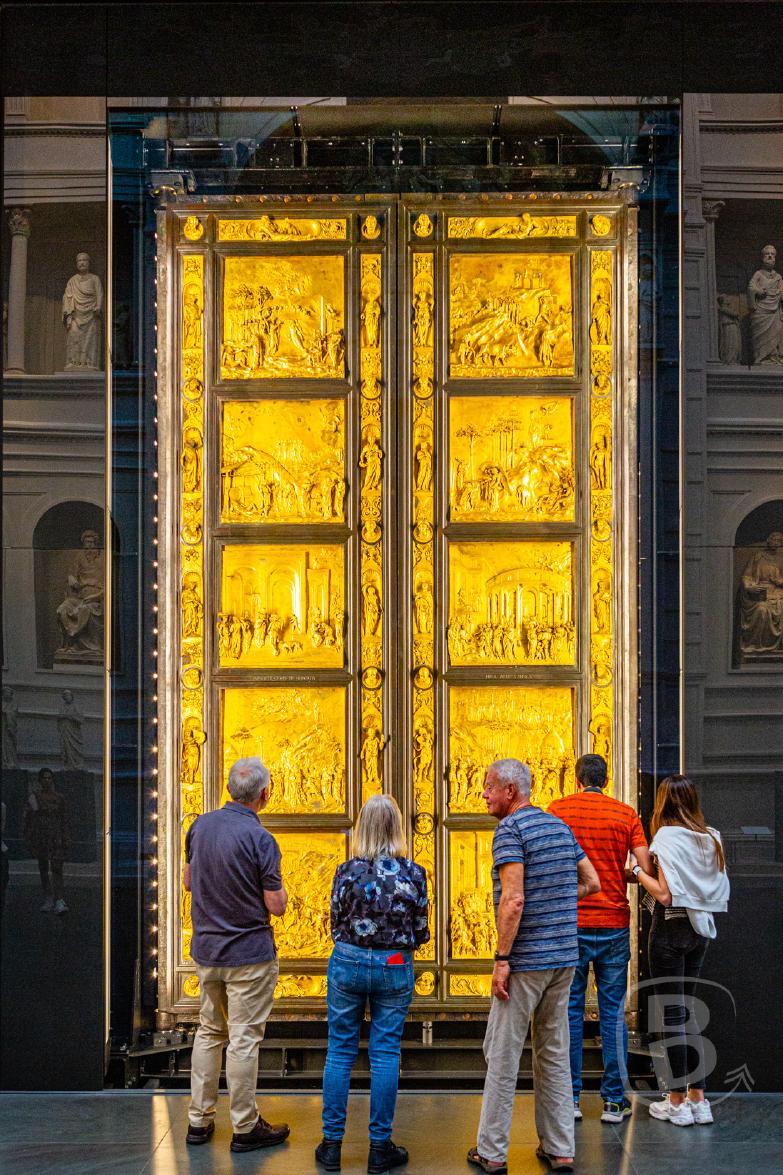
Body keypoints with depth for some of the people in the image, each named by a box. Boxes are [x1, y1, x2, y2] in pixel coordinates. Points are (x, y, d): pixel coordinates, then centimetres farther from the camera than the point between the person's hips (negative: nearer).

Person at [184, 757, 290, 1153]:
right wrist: (275, 886, 4)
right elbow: (276, 905, -15)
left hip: (205, 949, 6)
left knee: (209, 1031, 17)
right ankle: (245, 1128, 9)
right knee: (244, 1039, 1)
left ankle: (199, 1120, 22)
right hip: (248, 953, -6)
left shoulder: (201, 826, 1)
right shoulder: (260, 839, -19)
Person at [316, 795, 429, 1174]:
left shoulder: (347, 872, -8)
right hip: (395, 968, 0)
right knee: (385, 1054, 7)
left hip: (349, 962, 0)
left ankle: (332, 1143, 14)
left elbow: (336, 926, 0)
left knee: (340, 1052, 9)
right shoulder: (413, 874, -7)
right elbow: (421, 934, -1)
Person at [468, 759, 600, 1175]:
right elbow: (592, 883, 18)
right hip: (564, 957, 7)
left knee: (502, 1055, 2)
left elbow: (513, 900, -21)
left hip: (526, 960, -7)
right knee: (555, 1054, 13)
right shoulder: (560, 826, 11)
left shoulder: (510, 829, -13)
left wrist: (502, 959, -18)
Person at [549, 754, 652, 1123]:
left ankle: (569, 1098, 9)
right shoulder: (626, 814, 2)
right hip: (613, 925, 1)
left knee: (569, 1012, 6)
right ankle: (614, 1100, 9)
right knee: (613, 1012, 6)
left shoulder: (558, 809, 0)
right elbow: (646, 868, -4)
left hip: (570, 924, -1)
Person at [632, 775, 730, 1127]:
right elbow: (718, 890, 8)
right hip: (700, 930, 6)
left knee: (672, 1012, 1)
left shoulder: (667, 837, -14)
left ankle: (677, 1103, 6)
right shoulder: (711, 838, 5)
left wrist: (638, 870, -6)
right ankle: (698, 1099, 16)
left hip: (671, 927, -6)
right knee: (686, 1010, 15)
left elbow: (665, 895, -19)